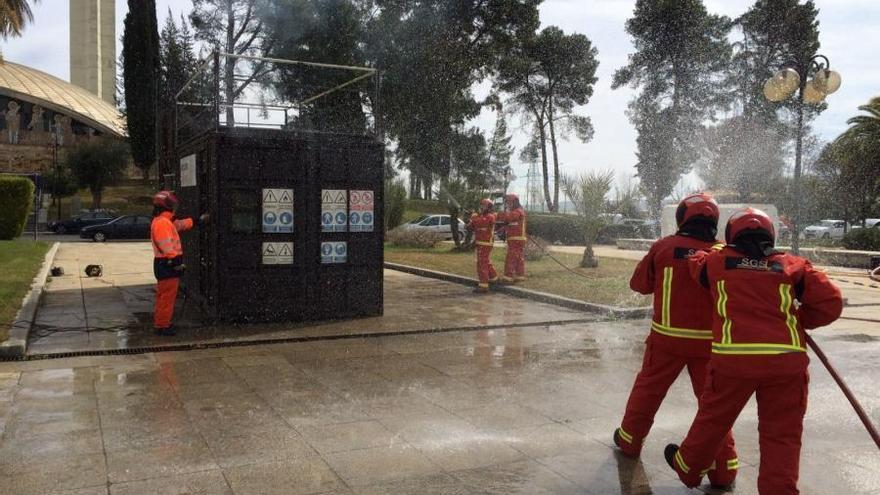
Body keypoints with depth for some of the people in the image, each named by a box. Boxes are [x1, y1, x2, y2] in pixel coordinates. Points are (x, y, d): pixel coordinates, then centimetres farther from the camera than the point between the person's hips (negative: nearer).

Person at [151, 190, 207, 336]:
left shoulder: (166, 221, 15)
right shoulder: (162, 222, -18)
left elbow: (181, 224, 30)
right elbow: (167, 246, -26)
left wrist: (199, 220, 36)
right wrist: (176, 262, -26)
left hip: (167, 264, 11)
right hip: (167, 265, -11)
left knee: (165, 296, 19)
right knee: (167, 297, -5)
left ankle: (161, 322, 28)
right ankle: (162, 325, 1)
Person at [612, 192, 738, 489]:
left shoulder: (663, 247, -6)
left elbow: (639, 283, 4)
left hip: (668, 336, 1)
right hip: (708, 340, 0)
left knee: (648, 389, 18)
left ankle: (630, 439, 35)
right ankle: (723, 468, 11)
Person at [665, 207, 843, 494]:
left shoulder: (717, 262, 8)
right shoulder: (793, 266, 8)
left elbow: (696, 265, 28)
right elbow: (830, 304, 3)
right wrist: (796, 320, 19)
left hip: (733, 358, 0)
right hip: (787, 360, 0)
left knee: (713, 418, 19)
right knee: (782, 434, 11)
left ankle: (688, 468, 38)